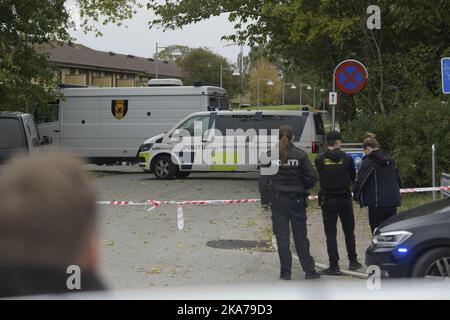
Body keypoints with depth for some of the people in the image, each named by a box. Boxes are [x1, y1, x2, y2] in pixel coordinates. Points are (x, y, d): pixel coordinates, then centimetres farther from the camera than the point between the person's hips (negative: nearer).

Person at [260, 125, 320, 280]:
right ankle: (309, 270, 10)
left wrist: (266, 199, 7)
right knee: (300, 236, 8)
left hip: (277, 199, 0)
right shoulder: (300, 154, -5)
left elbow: (265, 178, -2)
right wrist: (302, 187, 10)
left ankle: (285, 272, 7)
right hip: (297, 199, 0)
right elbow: (311, 177, -7)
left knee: (282, 236, 6)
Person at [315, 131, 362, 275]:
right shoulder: (347, 158, -6)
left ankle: (334, 266, -1)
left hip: (327, 200, -1)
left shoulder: (320, 159, -7)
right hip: (345, 199, 1)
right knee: (349, 231, 16)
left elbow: (320, 177, 2)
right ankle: (353, 261, 22)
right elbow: (353, 177, 4)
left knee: (330, 233, 2)